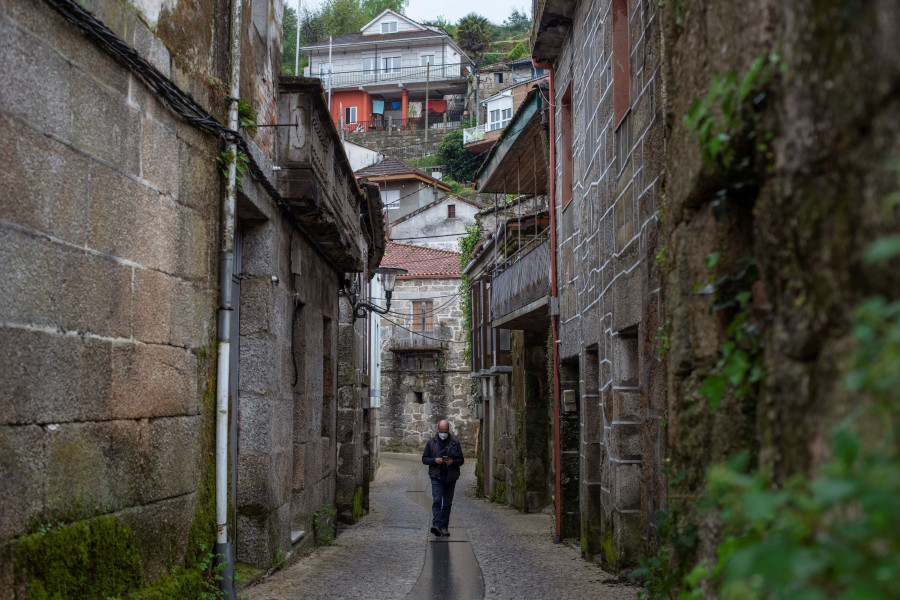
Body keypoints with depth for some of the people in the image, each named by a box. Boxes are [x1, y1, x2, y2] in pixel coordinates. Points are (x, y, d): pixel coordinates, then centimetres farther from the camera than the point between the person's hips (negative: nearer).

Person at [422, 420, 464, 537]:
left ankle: (444, 527, 15)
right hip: (436, 477, -2)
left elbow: (461, 460, 7)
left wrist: (452, 462, -14)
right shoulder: (431, 442, 5)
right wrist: (434, 460, -13)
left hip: (451, 478, 2)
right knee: (437, 501, -15)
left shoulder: (455, 442, 5)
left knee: (447, 503, 7)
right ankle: (436, 525, -24)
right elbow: (424, 459, 6)